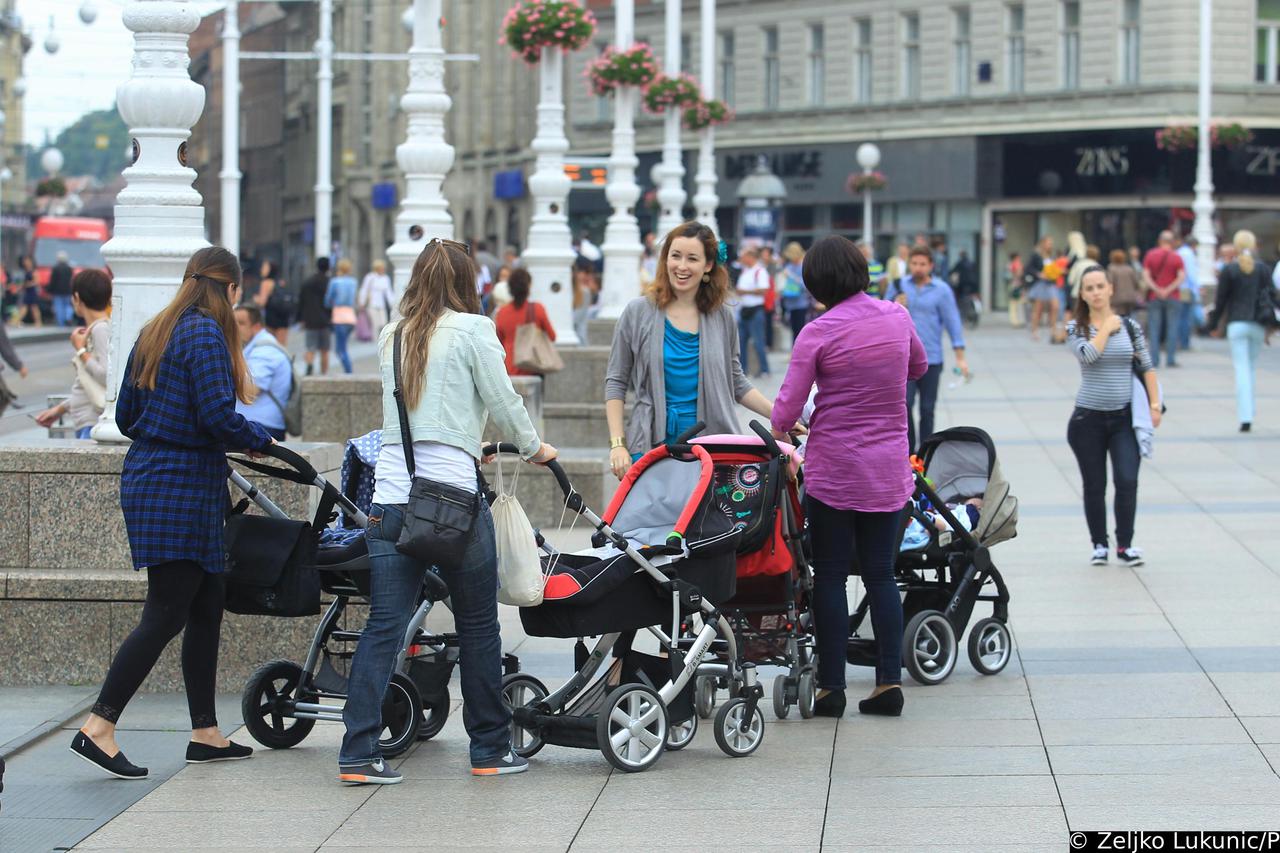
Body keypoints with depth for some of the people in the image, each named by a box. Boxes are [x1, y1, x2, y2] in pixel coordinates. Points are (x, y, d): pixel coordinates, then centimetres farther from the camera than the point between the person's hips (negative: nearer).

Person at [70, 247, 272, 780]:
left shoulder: (155, 334, 15)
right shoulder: (206, 335, -12)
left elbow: (126, 416, 16)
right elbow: (219, 414, -21)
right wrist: (258, 441, -3)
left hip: (148, 475, 9)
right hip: (182, 489, -9)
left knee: (207, 607, 13)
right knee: (166, 614, -8)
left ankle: (205, 734, 17)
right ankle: (98, 730, -10)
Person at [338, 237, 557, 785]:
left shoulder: (390, 338, 15)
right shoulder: (472, 330, -1)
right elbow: (503, 401, -1)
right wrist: (533, 448, 19)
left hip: (391, 496, 4)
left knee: (383, 626, 1)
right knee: (477, 625, 9)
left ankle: (358, 754, -7)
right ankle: (490, 749, 17)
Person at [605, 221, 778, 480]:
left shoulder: (722, 317, 9)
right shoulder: (638, 313, 3)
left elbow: (737, 384, 17)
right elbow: (615, 383, 5)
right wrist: (617, 444, -4)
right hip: (653, 443, -1)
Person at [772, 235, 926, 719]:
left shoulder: (817, 333, -13)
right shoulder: (896, 317, 1)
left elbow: (788, 407, -10)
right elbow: (918, 367, 22)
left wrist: (779, 430, 11)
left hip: (834, 469, -4)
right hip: (888, 469, 4)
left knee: (829, 576, 5)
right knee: (881, 574, 11)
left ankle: (831, 687, 6)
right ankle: (889, 681, 8)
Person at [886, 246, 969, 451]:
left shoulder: (942, 290, 1)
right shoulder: (898, 286, 6)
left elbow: (952, 322, -1)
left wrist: (960, 357, -6)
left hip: (931, 359, 0)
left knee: (927, 409, 6)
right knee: (905, 404, -11)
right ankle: (908, 451, -1)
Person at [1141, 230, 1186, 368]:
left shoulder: (1150, 255, 3)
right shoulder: (1176, 257, -1)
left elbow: (1145, 275, -5)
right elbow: (1182, 277, -10)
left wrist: (1156, 289, -7)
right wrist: (1169, 289, -9)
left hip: (1154, 298, 1)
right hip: (1172, 297, -1)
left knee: (1154, 327, 5)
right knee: (1172, 327, 3)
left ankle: (1154, 359, 1)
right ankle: (1170, 359, -1)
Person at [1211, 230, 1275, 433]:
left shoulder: (1229, 270, -4)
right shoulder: (1263, 269, 2)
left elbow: (1221, 300, -1)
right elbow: (1272, 296, 3)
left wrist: (1216, 325, 10)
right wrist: (1271, 326, 9)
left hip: (1237, 324, -2)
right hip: (1258, 325, 2)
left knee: (1242, 369, -5)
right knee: (1252, 367, 18)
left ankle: (1245, 417, -15)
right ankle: (1249, 410, 22)